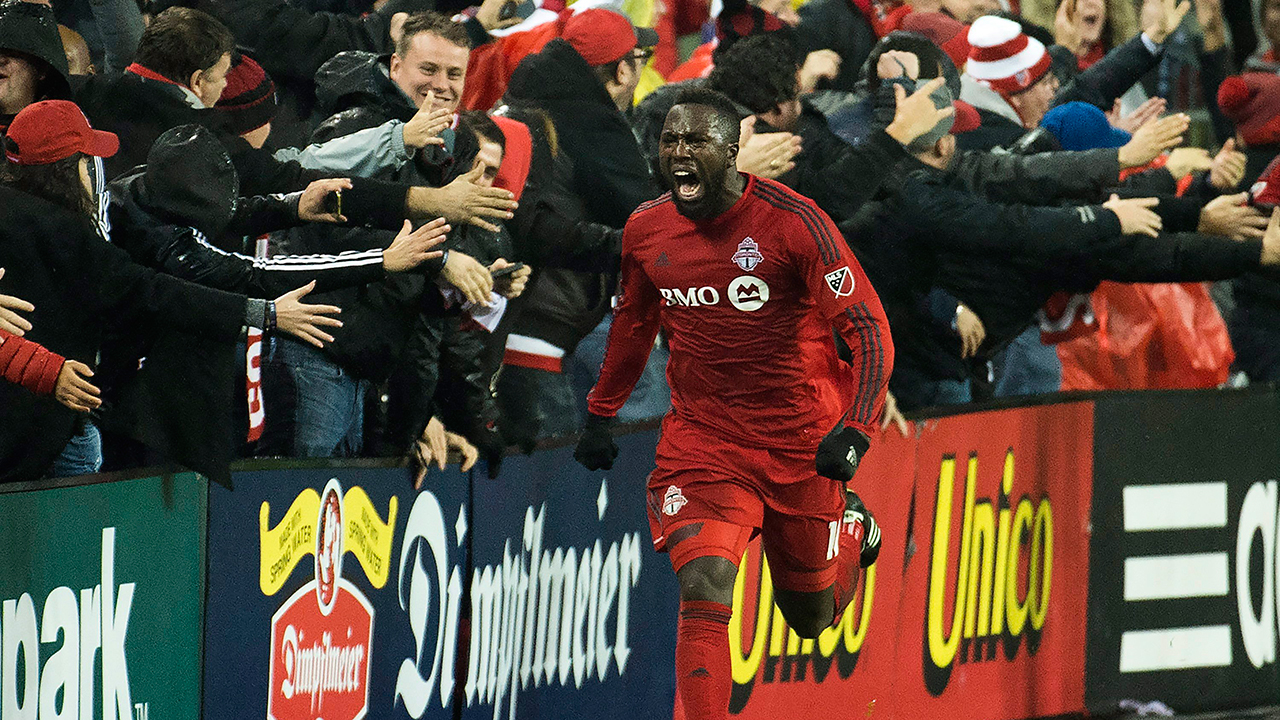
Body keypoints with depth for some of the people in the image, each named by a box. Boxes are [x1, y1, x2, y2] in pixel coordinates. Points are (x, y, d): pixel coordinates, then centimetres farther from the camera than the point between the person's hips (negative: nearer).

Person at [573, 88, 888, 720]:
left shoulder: (792, 222, -17)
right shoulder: (646, 230, -3)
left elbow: (869, 330, -17)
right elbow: (634, 321, 19)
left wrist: (854, 431, -28)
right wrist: (601, 414, 23)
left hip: (801, 441, -2)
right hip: (702, 440, 2)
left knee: (811, 618, 16)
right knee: (703, 591, -21)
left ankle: (851, 528, 49)